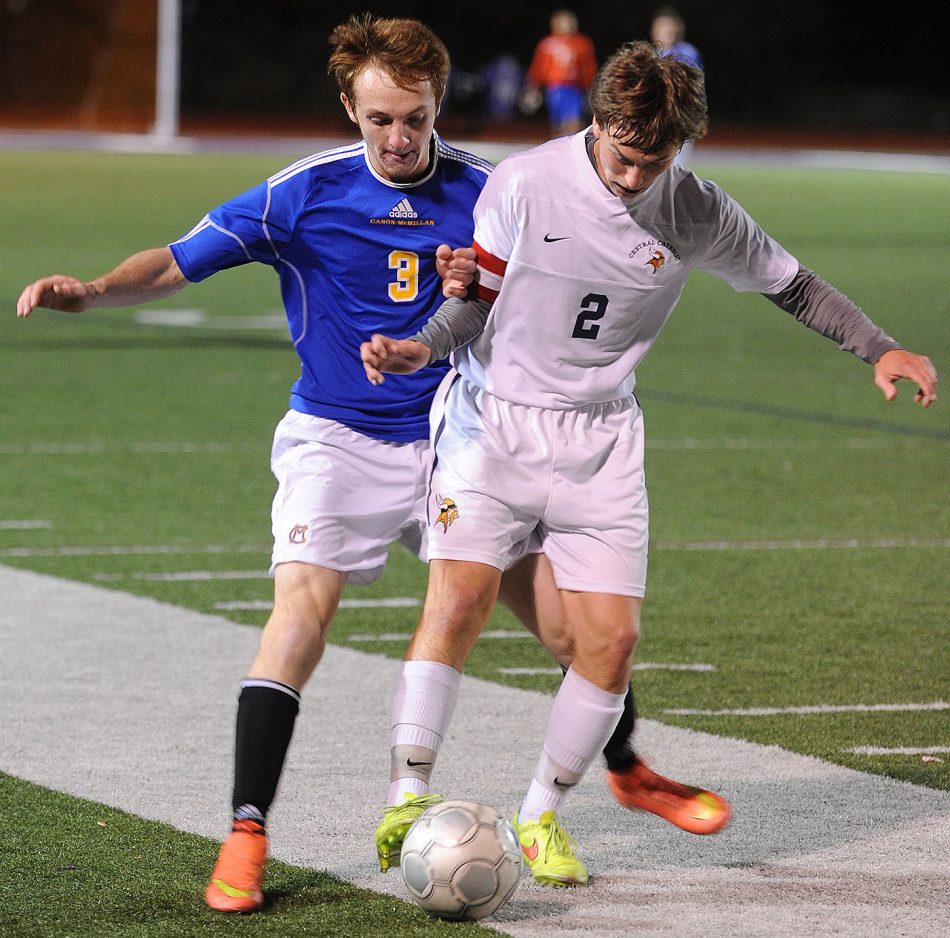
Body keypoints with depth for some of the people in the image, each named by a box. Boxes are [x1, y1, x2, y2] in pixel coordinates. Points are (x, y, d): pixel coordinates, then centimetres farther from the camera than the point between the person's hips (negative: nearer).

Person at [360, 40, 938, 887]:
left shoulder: (697, 215, -4)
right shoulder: (522, 185, -12)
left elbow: (789, 283, 10)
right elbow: (479, 299, -2)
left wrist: (880, 349, 2)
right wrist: (423, 346, -22)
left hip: (601, 439, 2)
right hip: (493, 421, -2)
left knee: (612, 638, -5)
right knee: (457, 600, -19)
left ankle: (542, 816, 13)